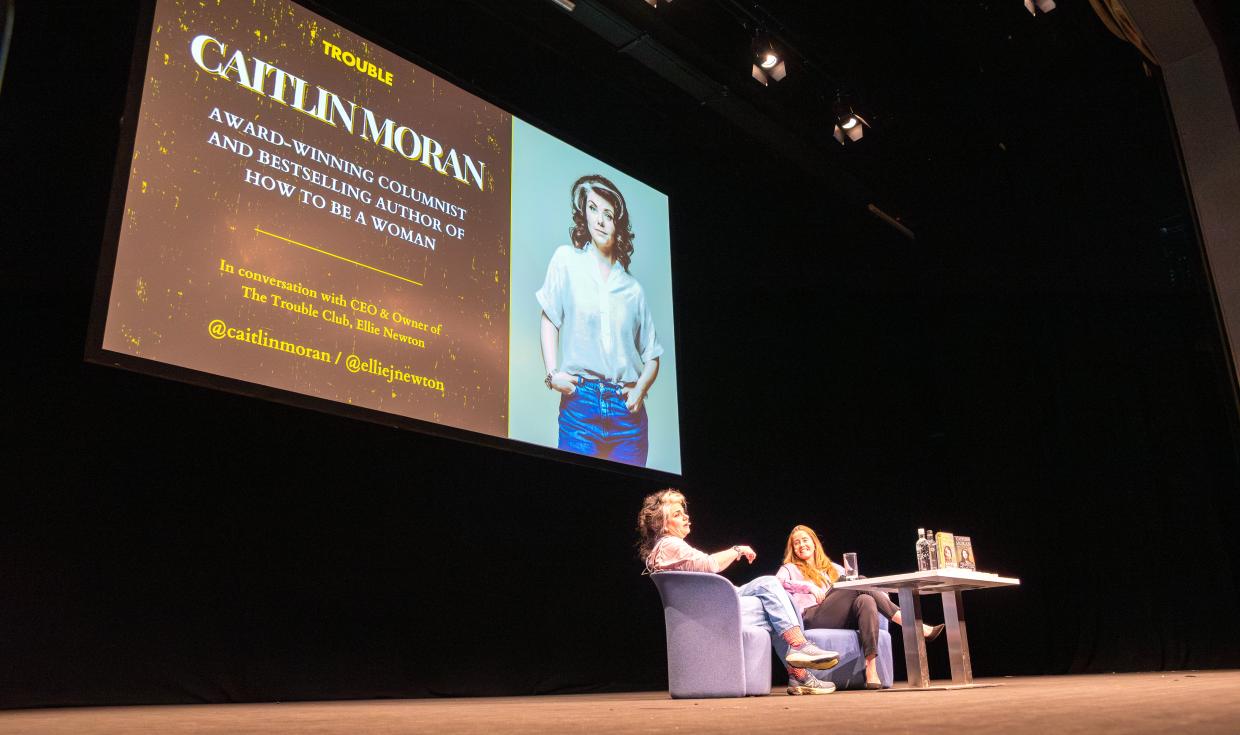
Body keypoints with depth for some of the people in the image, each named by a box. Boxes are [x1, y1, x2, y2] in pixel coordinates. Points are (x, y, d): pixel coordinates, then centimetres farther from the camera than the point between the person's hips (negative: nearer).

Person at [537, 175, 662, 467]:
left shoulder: (633, 289, 14)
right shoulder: (566, 259, 9)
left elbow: (652, 356, 15)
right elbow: (549, 320, 4)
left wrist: (640, 389, -4)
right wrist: (552, 373, -9)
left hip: (627, 409, 2)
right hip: (579, 401, -2)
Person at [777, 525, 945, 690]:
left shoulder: (832, 568, 34)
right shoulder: (790, 569, 21)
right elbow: (776, 582, -2)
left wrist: (879, 594, 3)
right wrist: (809, 587, -11)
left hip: (840, 618, 5)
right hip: (811, 617, -5)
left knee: (866, 600, -27)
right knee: (861, 584, -21)